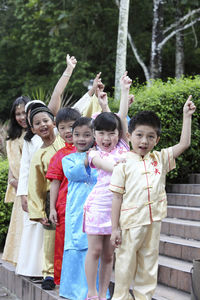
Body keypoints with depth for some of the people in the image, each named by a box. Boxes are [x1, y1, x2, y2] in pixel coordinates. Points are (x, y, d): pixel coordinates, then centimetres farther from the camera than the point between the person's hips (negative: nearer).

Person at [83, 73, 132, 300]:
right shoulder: (95, 154, 0)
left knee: (109, 253, 7)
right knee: (95, 249, 0)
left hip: (118, 205, 3)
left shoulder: (122, 147, 8)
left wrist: (125, 90, 7)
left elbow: (122, 116, 6)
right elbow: (108, 166, -19)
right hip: (99, 204, -3)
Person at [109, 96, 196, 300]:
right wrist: (115, 228, -8)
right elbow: (117, 197, -5)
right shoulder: (123, 164, -4)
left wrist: (187, 116, 4)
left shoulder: (159, 159, 8)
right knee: (126, 262, 4)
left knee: (149, 262, 12)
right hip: (130, 221, -4)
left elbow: (184, 144, 6)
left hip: (153, 221, 4)